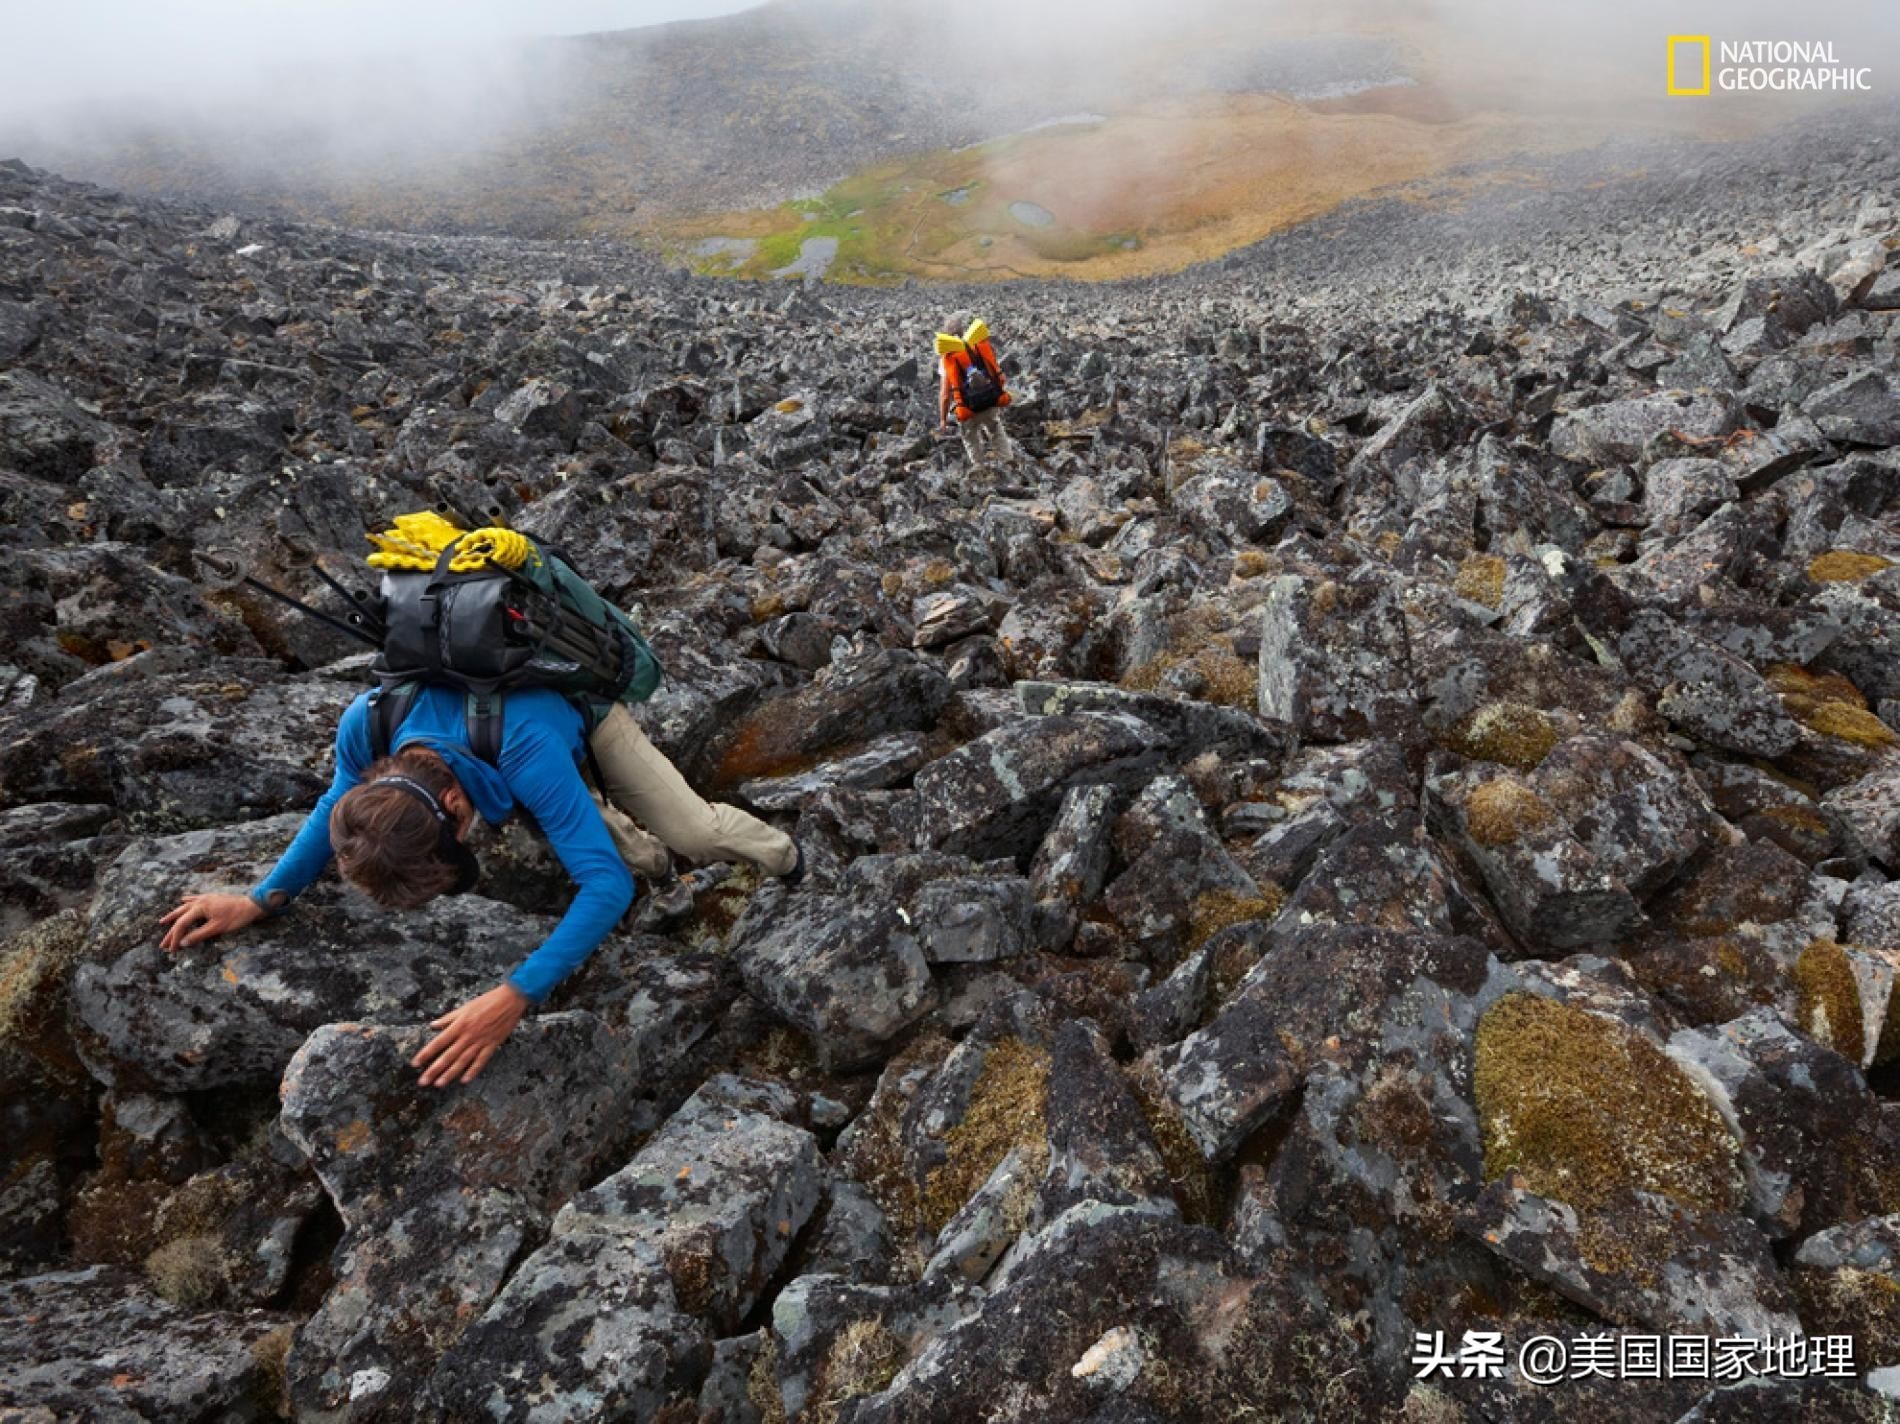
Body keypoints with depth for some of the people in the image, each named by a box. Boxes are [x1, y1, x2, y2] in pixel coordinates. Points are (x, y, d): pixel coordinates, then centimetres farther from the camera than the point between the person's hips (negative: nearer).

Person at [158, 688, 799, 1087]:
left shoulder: (528, 752, -51)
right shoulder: (366, 725, -36)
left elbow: (609, 884, -52)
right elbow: (337, 806, -10)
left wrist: (514, 996, -60)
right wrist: (258, 900, -20)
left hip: (579, 708, -4)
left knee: (694, 833, -10)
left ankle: (778, 854, 22)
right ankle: (599, 814, 55)